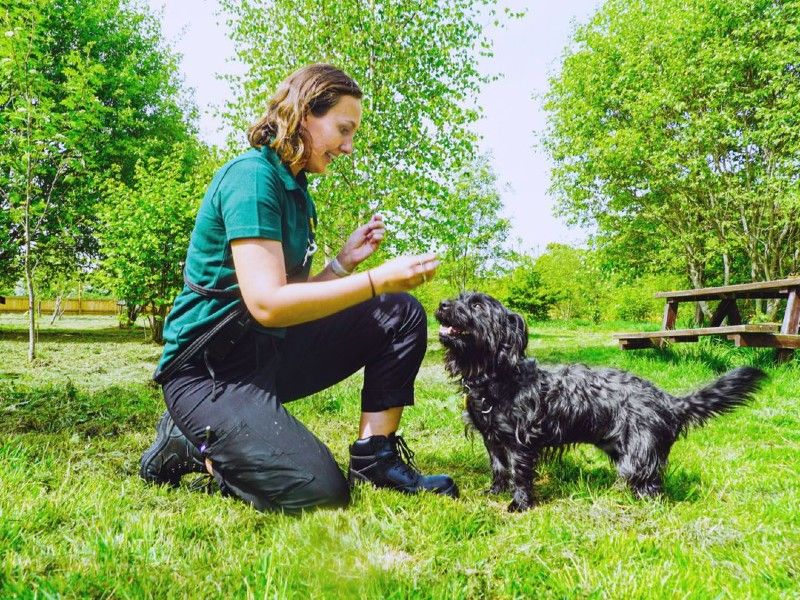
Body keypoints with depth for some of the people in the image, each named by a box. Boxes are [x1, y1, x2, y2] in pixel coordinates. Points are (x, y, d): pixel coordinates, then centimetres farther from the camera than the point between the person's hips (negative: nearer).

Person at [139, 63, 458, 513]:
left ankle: (375, 457, 0)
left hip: (269, 352, 9)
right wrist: (378, 279, -25)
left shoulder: (296, 190, 11)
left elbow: (298, 296, 12)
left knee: (401, 315, 1)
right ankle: (188, 445, 0)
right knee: (318, 492, -24)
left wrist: (346, 261, -1)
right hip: (209, 369, -9)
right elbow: (267, 303, -26)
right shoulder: (253, 175, -16)